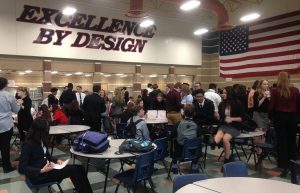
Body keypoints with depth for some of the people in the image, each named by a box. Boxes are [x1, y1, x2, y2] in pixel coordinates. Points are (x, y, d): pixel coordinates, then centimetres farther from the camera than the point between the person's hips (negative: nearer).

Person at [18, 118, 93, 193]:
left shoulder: (41, 141, 6)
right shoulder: (28, 144, -17)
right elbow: (22, 168, -18)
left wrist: (57, 160, 3)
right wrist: (42, 171, -27)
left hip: (46, 167, 8)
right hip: (38, 175, -7)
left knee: (78, 168, -13)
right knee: (74, 170, -22)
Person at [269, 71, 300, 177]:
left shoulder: (275, 91, -9)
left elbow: (271, 106, -7)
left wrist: (270, 117, 8)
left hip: (279, 117, -2)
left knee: (281, 142, 5)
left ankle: (283, 167, 8)